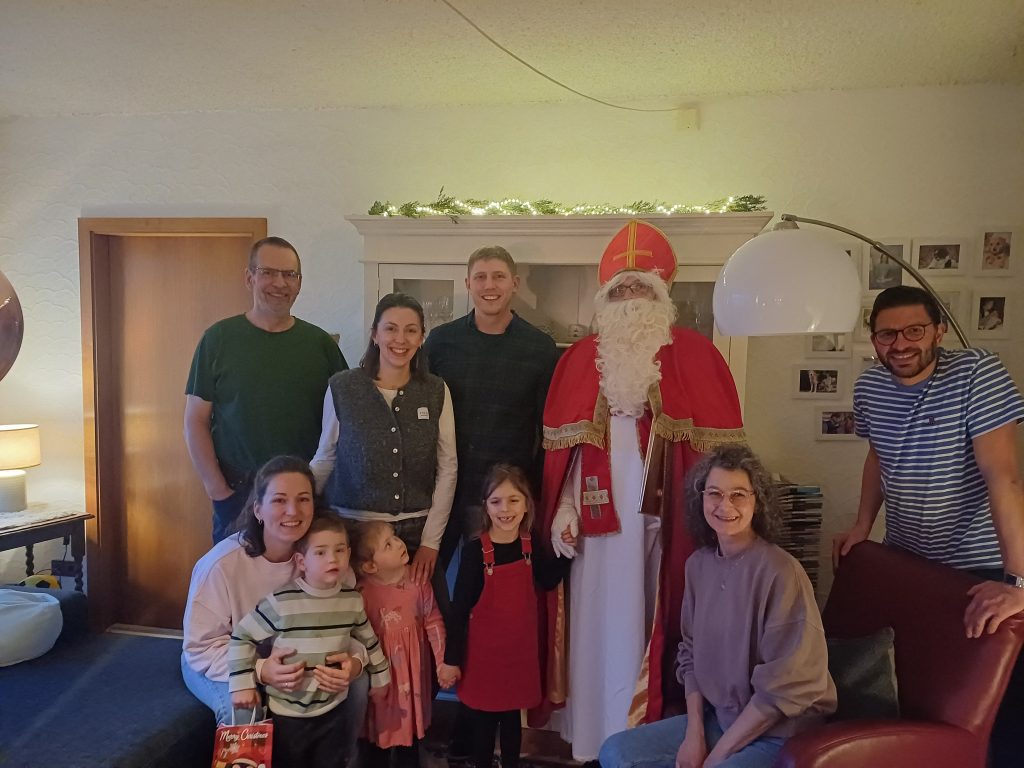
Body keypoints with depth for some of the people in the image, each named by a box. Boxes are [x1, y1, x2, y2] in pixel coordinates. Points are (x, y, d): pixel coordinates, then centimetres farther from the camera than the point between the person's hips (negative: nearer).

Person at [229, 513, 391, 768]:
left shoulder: (353, 600, -7)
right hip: (287, 713, -3)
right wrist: (242, 684, -13)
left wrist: (379, 678, 18)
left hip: (333, 710, 3)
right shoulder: (281, 602, -21)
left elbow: (369, 640, 9)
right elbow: (242, 637, -12)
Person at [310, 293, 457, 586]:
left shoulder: (436, 391, -2)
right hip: (352, 526, -1)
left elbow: (447, 468, 0)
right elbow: (325, 459, 4)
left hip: (416, 529, 1)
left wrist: (431, 541, -3)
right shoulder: (341, 388, -5)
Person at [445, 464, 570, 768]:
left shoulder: (530, 545, -6)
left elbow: (548, 582, 9)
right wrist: (452, 658, -12)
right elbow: (460, 607, -14)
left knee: (512, 716, 19)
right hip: (483, 649, -4)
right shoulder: (475, 551, -18)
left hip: (520, 646, 4)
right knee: (482, 720, 10)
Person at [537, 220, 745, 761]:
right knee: (598, 625, 9)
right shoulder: (580, 359, 9)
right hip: (597, 519, 2)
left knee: (648, 626, 4)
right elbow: (563, 444, 7)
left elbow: (718, 444, -1)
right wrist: (563, 508, 1)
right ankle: (592, 737, 25)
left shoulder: (695, 356, 1)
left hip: (661, 521, -2)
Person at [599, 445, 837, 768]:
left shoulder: (780, 572, -20)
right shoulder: (698, 564, 1)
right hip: (717, 717, 7)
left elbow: (784, 688, -19)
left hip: (779, 734, -6)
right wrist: (694, 732, -2)